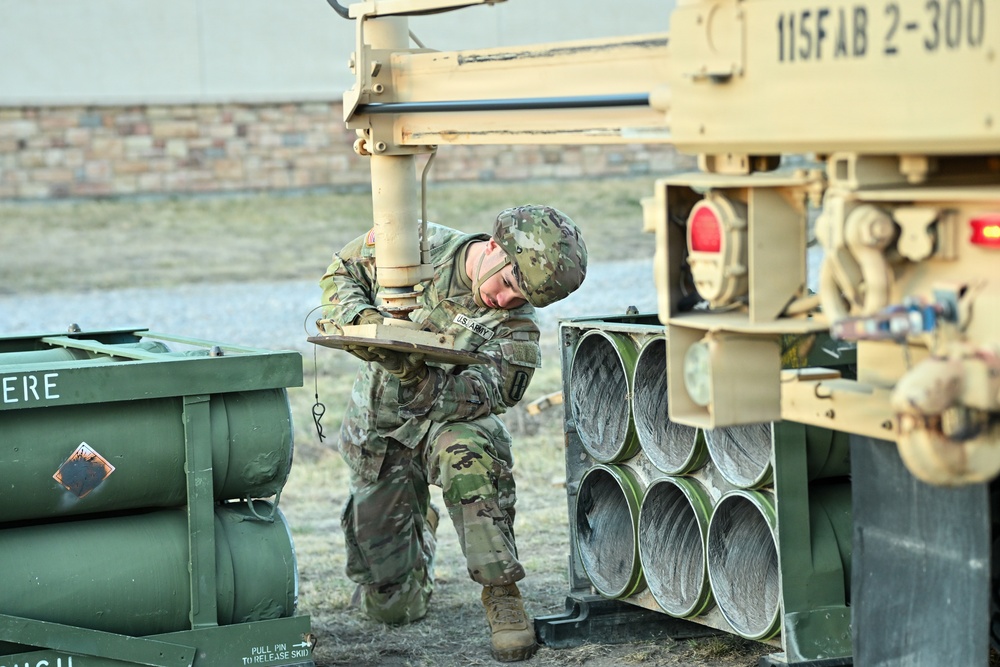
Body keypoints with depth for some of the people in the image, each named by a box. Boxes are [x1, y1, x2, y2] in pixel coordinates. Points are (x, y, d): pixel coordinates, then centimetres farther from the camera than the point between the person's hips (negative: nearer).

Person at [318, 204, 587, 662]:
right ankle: (416, 533, 40)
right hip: (375, 429, 2)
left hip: (447, 420, -1)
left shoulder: (516, 325, -18)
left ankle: (501, 593, -30)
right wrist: (360, 317, -21)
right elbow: (341, 272, 1)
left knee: (467, 452, -43)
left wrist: (416, 376, -48)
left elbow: (481, 395, -30)